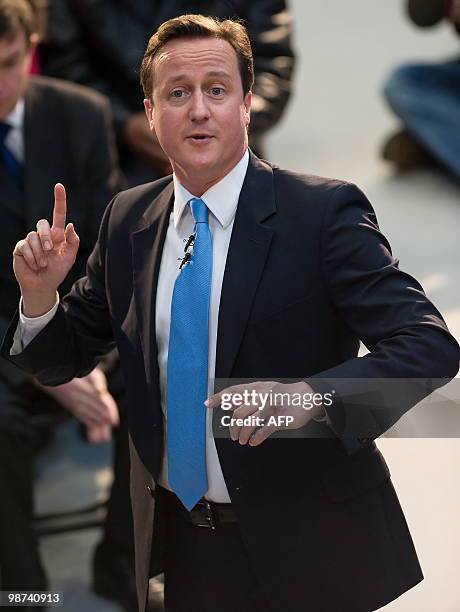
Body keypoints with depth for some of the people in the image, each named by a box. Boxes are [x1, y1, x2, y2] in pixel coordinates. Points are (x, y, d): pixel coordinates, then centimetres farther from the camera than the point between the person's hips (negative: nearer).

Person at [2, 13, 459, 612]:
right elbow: (67, 358, 10)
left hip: (306, 549, -4)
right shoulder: (126, 219, 2)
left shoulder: (324, 211, -14)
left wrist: (308, 395, -35)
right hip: (179, 545, 5)